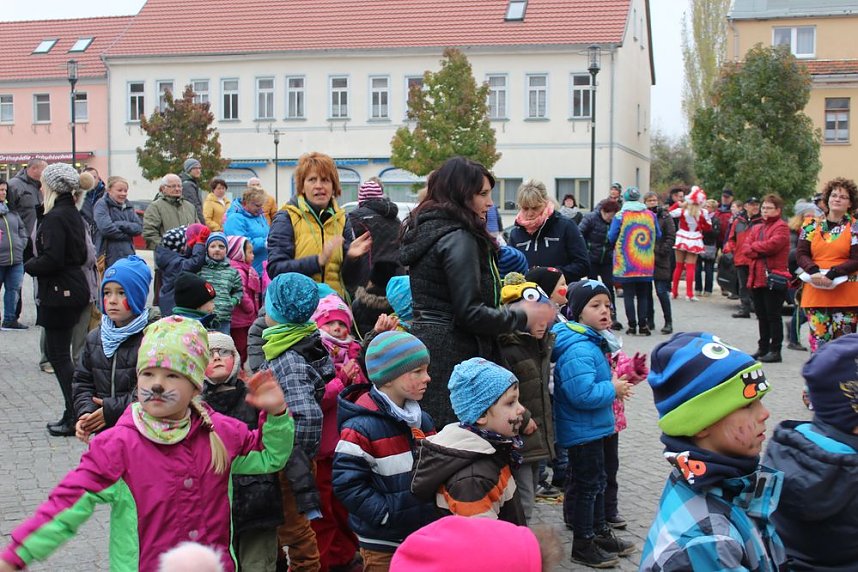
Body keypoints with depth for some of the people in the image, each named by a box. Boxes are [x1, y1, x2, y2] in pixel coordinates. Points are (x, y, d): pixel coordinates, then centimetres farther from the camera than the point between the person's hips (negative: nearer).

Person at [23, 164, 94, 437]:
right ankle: (75, 413, 19)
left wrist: (29, 265, -5)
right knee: (56, 350, 16)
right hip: (75, 288, 10)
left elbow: (51, 259, -24)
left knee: (59, 354, -2)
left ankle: (75, 417, 1)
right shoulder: (73, 213, 12)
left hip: (60, 292, -10)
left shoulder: (55, 217, -17)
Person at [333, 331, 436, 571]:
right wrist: (388, 515, -20)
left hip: (427, 536, 7)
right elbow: (348, 485, -21)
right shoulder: (361, 427, -18)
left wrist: (437, 506, 7)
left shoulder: (422, 420, 7)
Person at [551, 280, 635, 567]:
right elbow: (583, 393, -34)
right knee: (586, 485, 2)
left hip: (593, 428, 10)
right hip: (582, 431, -10)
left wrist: (615, 383, 6)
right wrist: (613, 389, -21)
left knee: (597, 481, 22)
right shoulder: (578, 350, -26)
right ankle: (583, 545, 16)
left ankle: (601, 532, 37)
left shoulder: (592, 341, 7)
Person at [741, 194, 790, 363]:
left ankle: (775, 351, 3)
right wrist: (761, 252, -13)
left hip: (774, 278, -7)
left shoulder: (781, 227, -4)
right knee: (762, 316, 13)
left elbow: (772, 244, -21)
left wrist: (754, 247, -4)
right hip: (757, 278, 7)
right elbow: (745, 248, 6)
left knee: (773, 316, -2)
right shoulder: (757, 228, 17)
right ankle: (763, 348, 21)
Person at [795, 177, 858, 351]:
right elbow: (801, 253, 4)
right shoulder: (812, 225, 10)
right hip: (815, 293, 2)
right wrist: (814, 272, -14)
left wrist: (832, 274, -18)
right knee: (818, 342, 2)